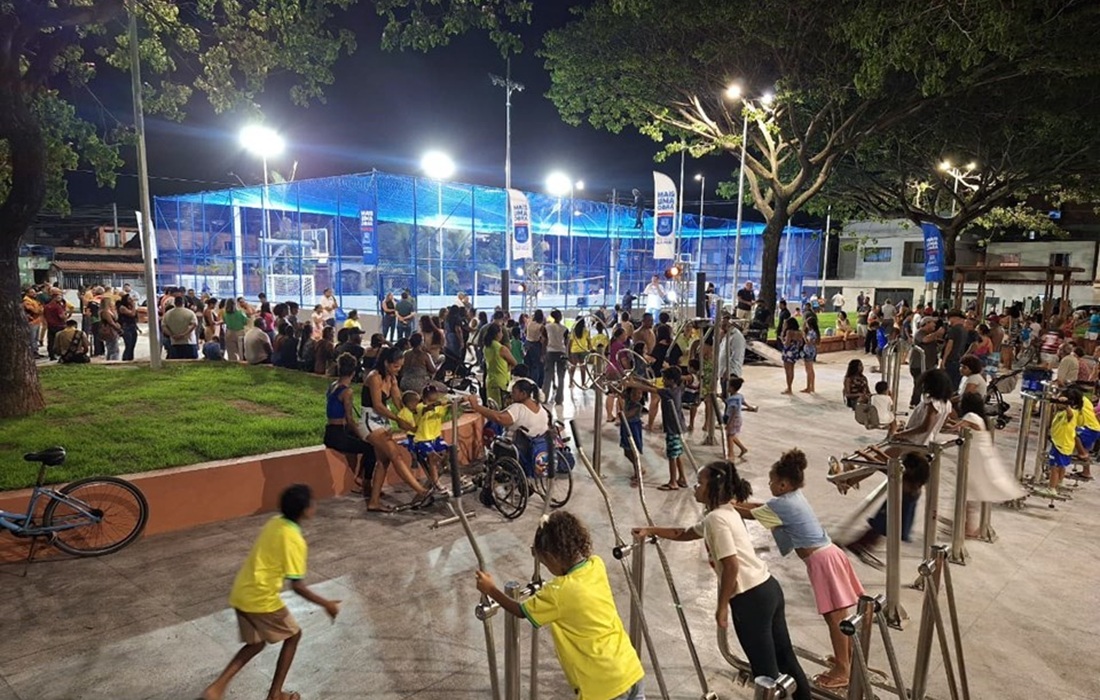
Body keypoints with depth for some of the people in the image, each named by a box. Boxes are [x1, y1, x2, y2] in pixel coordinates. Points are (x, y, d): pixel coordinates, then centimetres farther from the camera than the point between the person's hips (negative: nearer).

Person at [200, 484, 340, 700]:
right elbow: (298, 587, -18)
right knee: (293, 635, 15)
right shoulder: (295, 540, -20)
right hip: (261, 599, -8)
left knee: (256, 643, 26)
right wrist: (326, 604, -8)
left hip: (240, 594, 8)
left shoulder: (274, 523, 4)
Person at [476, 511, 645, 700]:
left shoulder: (558, 592, -19)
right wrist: (542, 553, 22)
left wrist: (491, 590, 13)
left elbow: (521, 611, 1)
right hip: (632, 670, 7)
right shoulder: (597, 565, -3)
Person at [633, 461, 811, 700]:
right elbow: (685, 534, 26)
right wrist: (651, 531, 21)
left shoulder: (716, 518, -16)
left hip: (751, 598, -10)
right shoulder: (726, 512, 14)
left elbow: (731, 567, -21)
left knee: (766, 671, 3)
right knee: (785, 657, 20)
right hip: (769, 588, 10)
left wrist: (721, 606, -10)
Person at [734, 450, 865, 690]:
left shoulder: (782, 504, -16)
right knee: (839, 615, 19)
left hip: (821, 560, -10)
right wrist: (736, 503, 22)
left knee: (834, 616, -1)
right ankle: (848, 657, 31)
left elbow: (750, 514, -5)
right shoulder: (794, 497, 12)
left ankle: (842, 671, 8)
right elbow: (764, 506, 24)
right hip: (828, 554, 10)